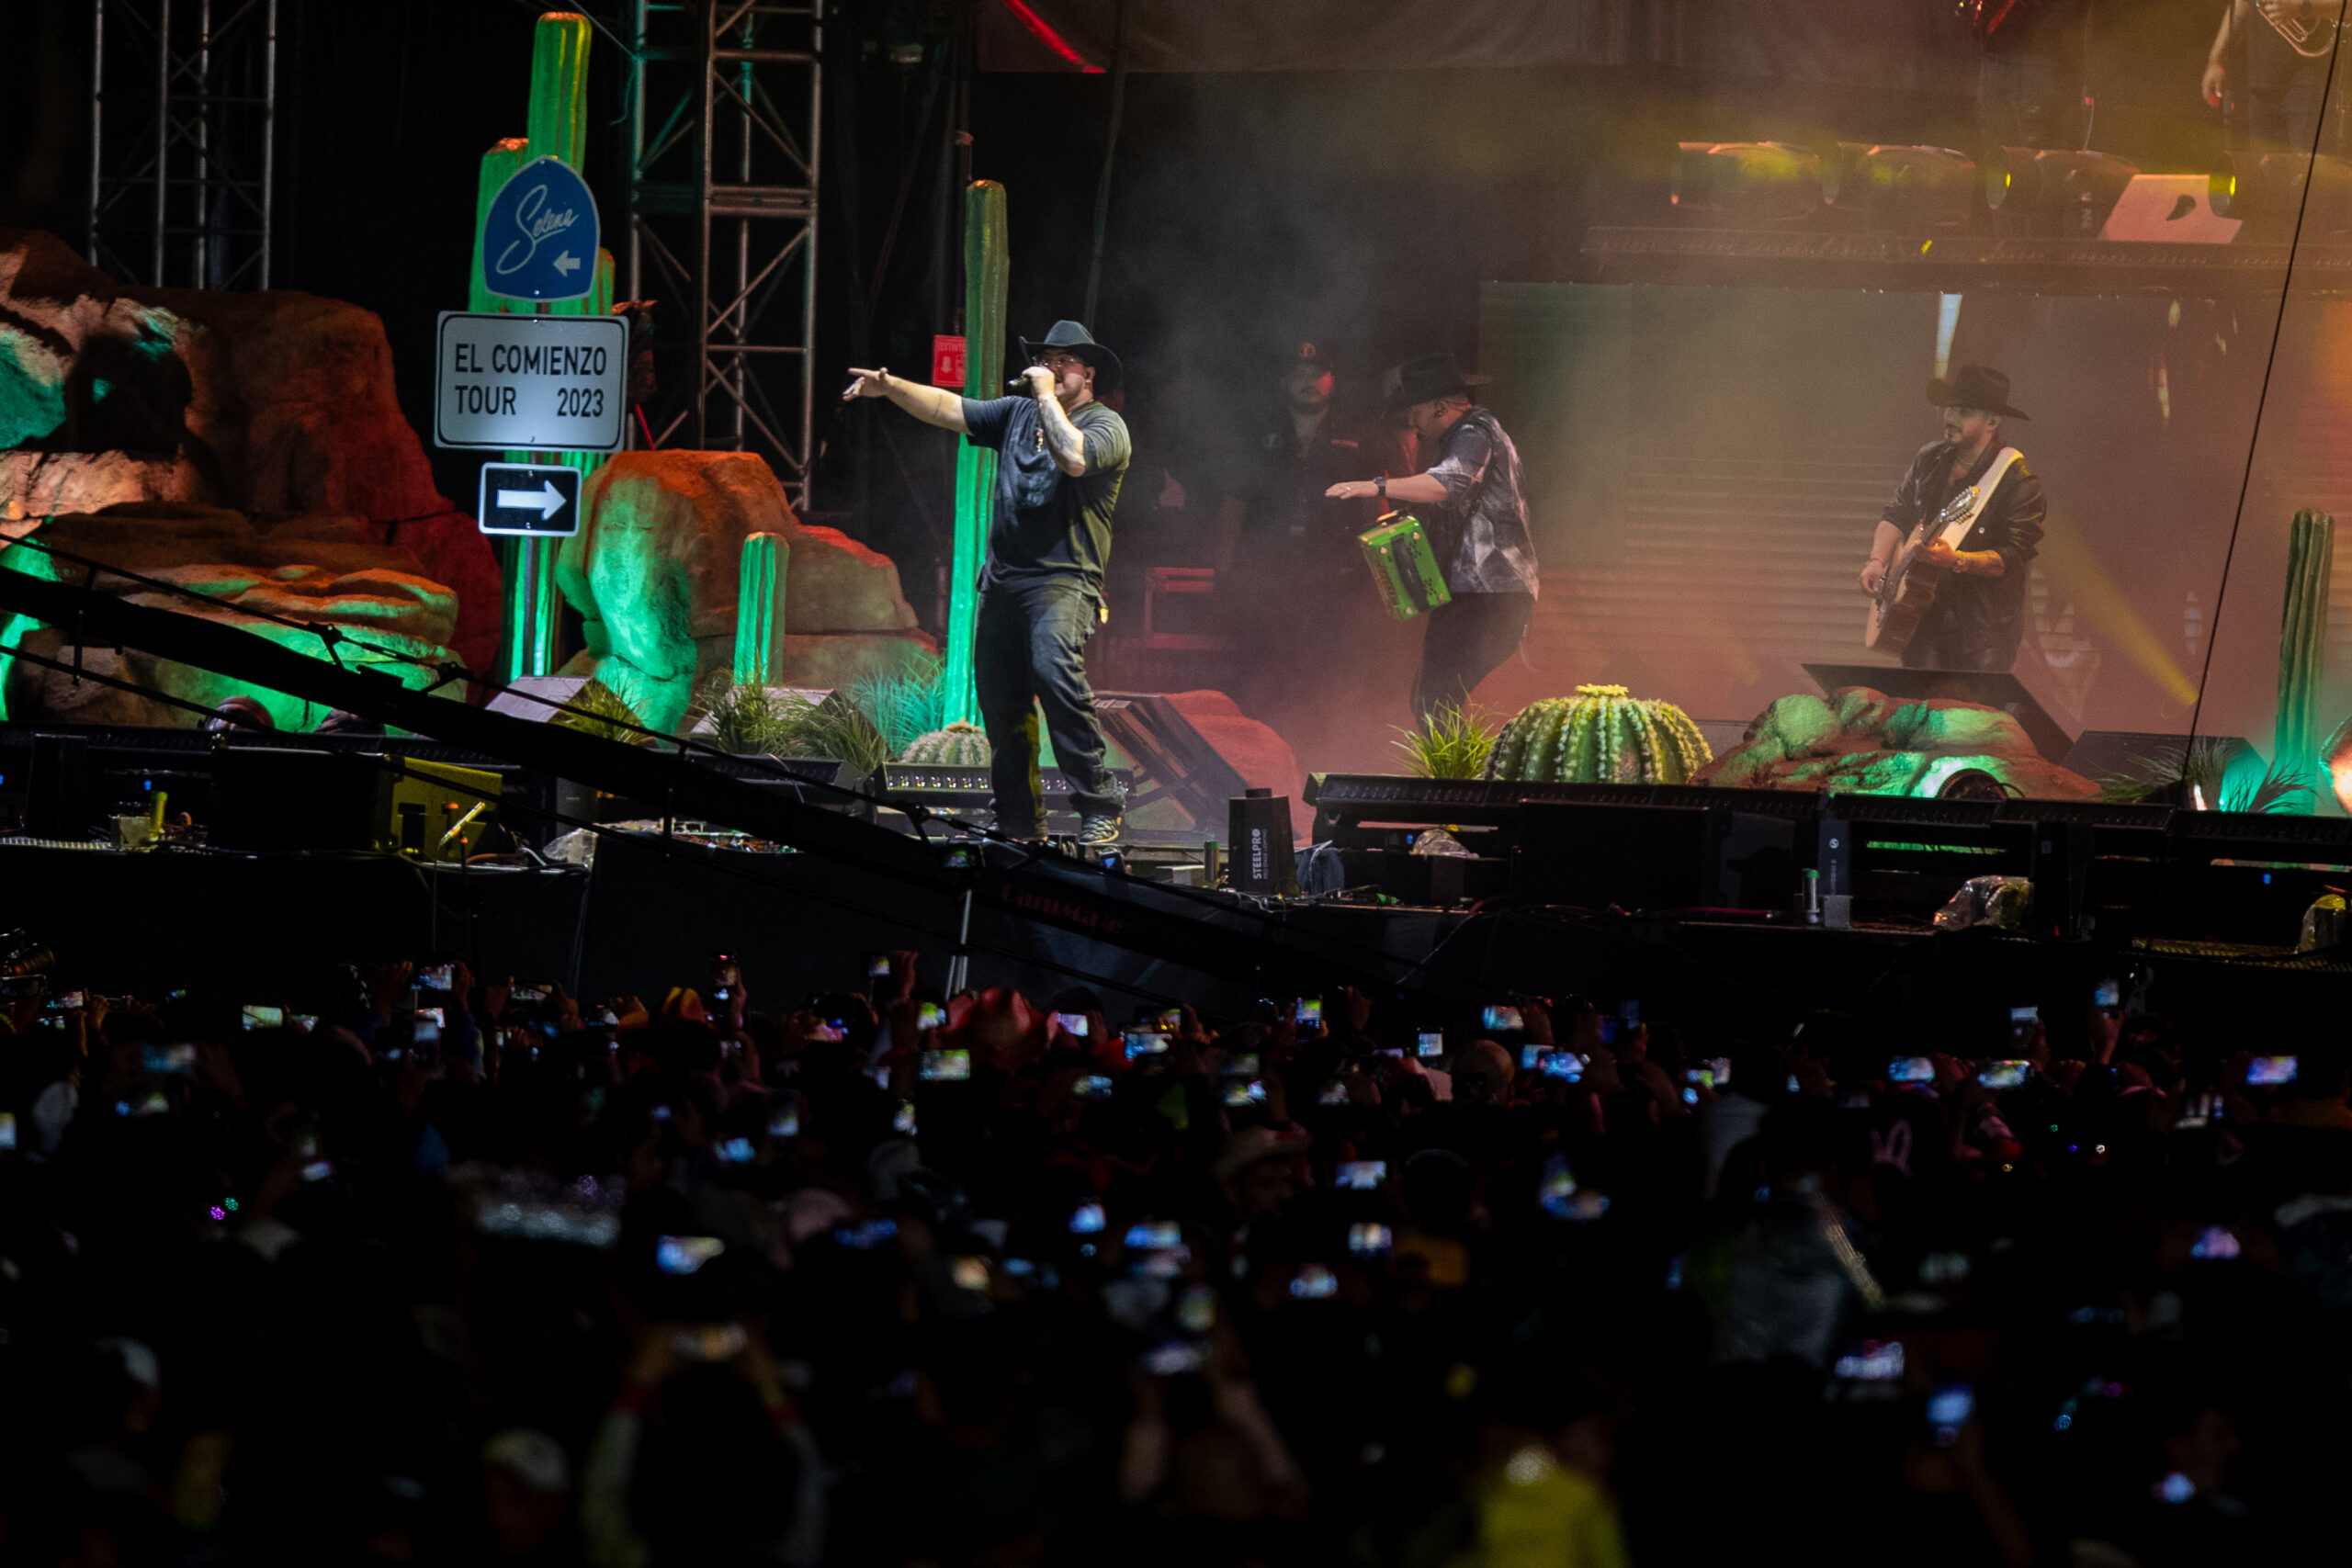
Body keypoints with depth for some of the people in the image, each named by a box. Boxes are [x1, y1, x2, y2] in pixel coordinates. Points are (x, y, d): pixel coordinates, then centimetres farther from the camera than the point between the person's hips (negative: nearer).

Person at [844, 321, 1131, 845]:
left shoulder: (1105, 426, 0)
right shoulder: (1018, 413, 18)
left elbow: (1073, 458, -21)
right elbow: (949, 409, 14)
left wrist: (1046, 395, -10)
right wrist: (892, 387, 1)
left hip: (1063, 581, -7)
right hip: (1003, 580, 7)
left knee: (1054, 671, -27)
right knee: (999, 696, 5)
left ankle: (1098, 807, -25)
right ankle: (1018, 818, 16)